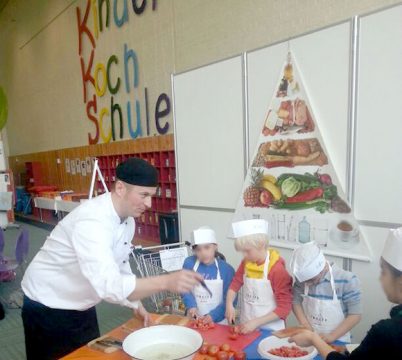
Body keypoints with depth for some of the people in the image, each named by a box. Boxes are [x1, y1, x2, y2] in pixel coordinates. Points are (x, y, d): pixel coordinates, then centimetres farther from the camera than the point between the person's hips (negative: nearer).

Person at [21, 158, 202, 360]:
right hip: (48, 308, -7)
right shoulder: (92, 221, -35)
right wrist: (166, 282, -51)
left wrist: (135, 304, 4)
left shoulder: (128, 220, -7)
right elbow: (108, 285, -45)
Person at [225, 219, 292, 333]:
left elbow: (285, 307, -18)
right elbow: (235, 284, 6)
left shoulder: (277, 268, -21)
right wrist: (229, 305, -12)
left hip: (270, 330, -4)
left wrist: (256, 322, -21)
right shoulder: (246, 263, -2)